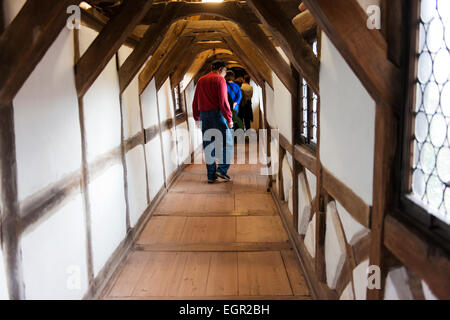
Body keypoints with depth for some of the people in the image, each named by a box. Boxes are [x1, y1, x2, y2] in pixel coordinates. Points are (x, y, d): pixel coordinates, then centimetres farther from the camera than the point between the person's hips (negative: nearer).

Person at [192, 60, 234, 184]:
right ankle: (222, 169, -6)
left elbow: (195, 102, 16)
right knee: (227, 143, 5)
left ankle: (211, 175, 10)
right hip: (217, 114, -6)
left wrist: (197, 118, 22)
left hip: (204, 116, 6)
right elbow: (223, 101, -14)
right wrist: (229, 118, -12)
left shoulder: (201, 81, 14)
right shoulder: (219, 79, -5)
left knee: (208, 146, 9)